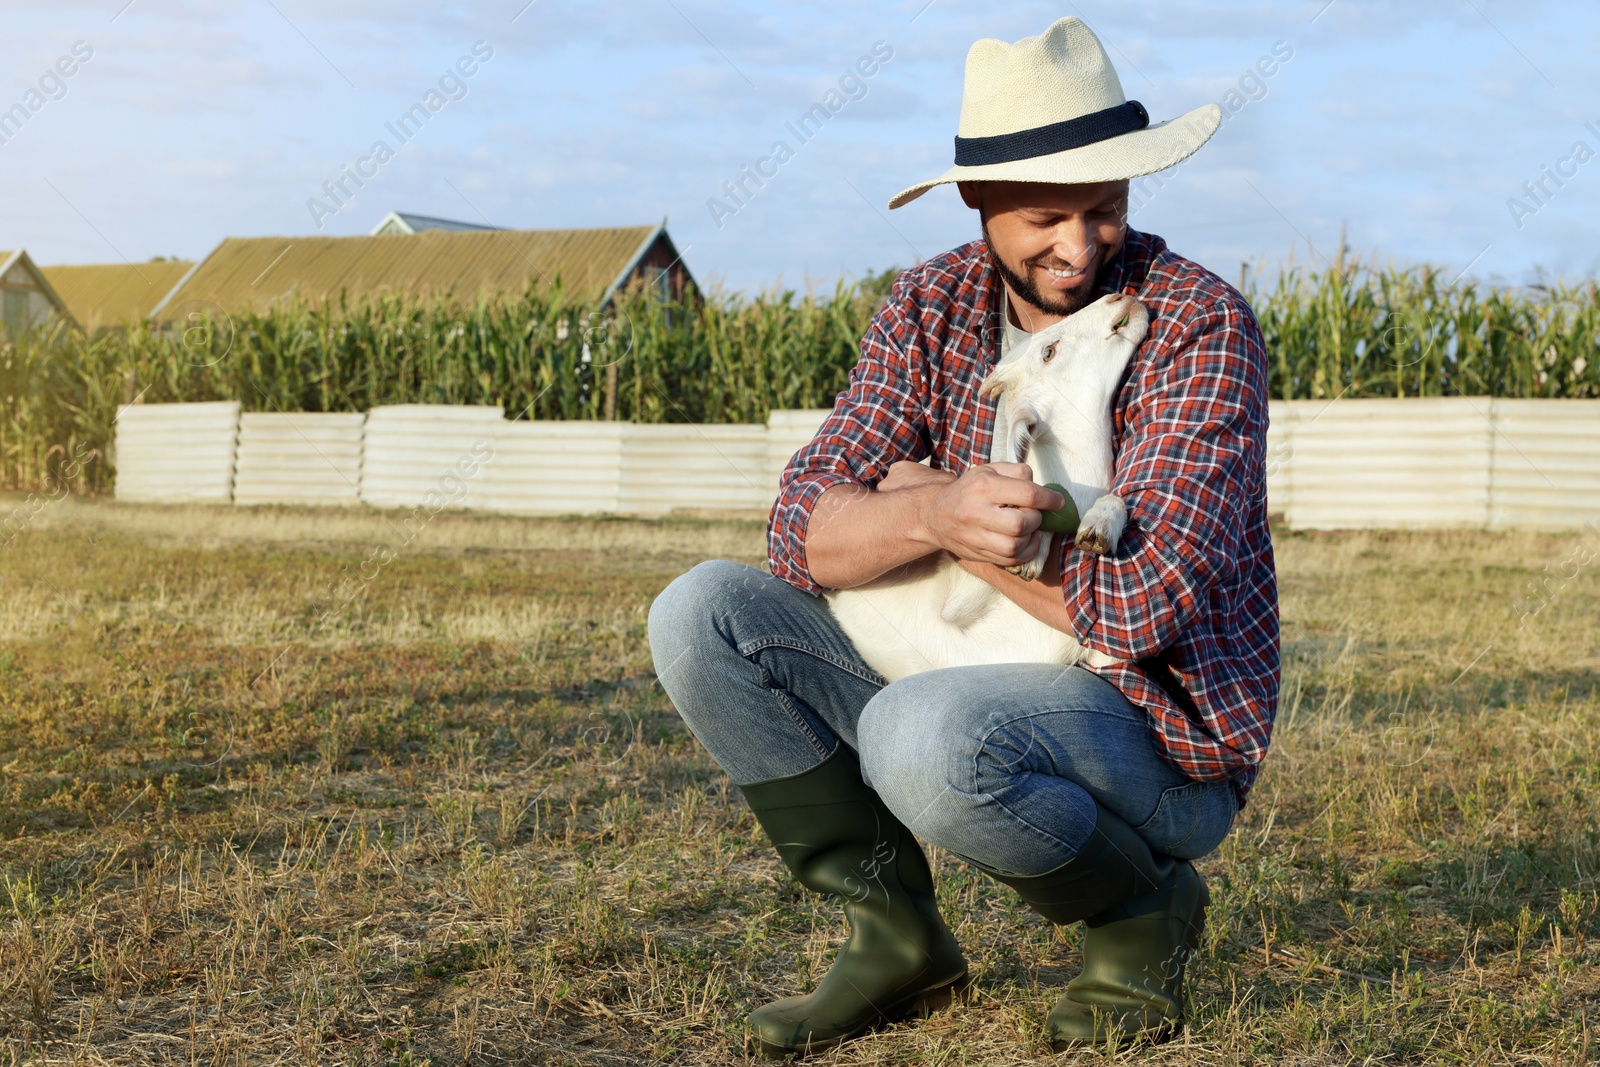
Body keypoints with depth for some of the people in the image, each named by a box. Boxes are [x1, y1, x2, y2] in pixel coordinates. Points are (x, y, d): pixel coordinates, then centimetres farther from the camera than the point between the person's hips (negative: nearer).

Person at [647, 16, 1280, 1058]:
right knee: (702, 613, -8)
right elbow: (801, 532, -10)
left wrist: (934, 504, -15)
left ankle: (1142, 909, -4)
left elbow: (1140, 602, -27)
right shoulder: (931, 307, 0)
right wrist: (929, 518, -32)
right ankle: (897, 933, 2)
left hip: (1163, 741, -6)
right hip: (980, 691, 6)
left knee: (922, 734, -36)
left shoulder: (1200, 324, -16)